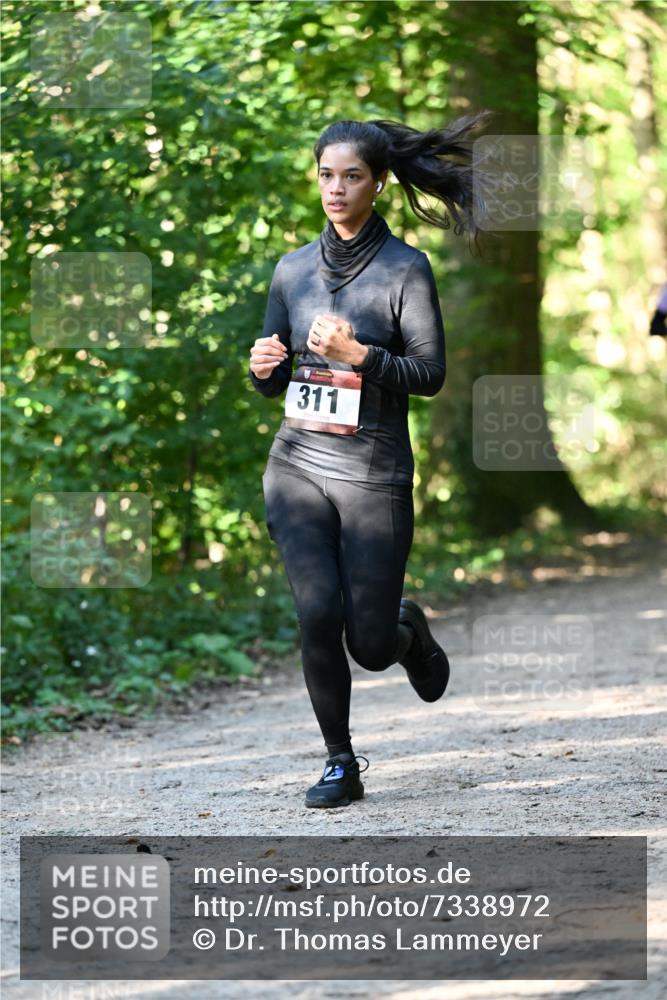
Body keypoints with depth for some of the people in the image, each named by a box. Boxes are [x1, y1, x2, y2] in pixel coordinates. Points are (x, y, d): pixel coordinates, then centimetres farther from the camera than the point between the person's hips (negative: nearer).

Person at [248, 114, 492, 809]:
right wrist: (263, 367, -8)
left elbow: (430, 376, -8)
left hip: (374, 475, -3)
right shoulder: (294, 269, 9)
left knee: (370, 646, -1)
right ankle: (340, 765, 3)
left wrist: (357, 354, -22)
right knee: (317, 614, -15)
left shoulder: (405, 269, -4)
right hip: (297, 469, 3)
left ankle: (409, 630, 37)